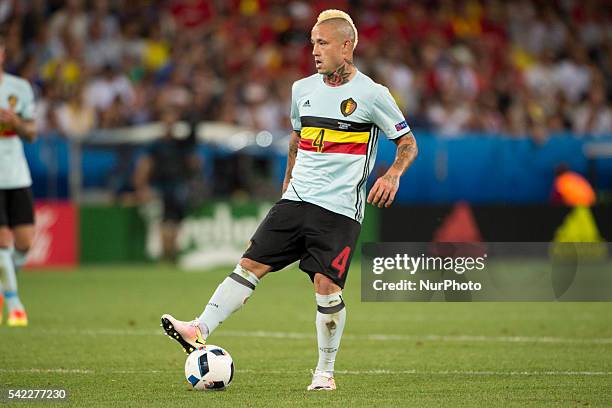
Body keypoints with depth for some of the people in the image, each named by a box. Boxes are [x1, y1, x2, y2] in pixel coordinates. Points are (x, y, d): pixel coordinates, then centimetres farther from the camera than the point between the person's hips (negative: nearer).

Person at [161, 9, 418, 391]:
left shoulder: (372, 94, -4)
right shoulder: (303, 89, 12)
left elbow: (408, 142, 1)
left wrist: (393, 175, -16)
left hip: (340, 209, -5)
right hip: (296, 200, 5)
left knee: (326, 284, -11)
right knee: (252, 263, -4)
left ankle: (326, 373, 3)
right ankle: (200, 331, -9)